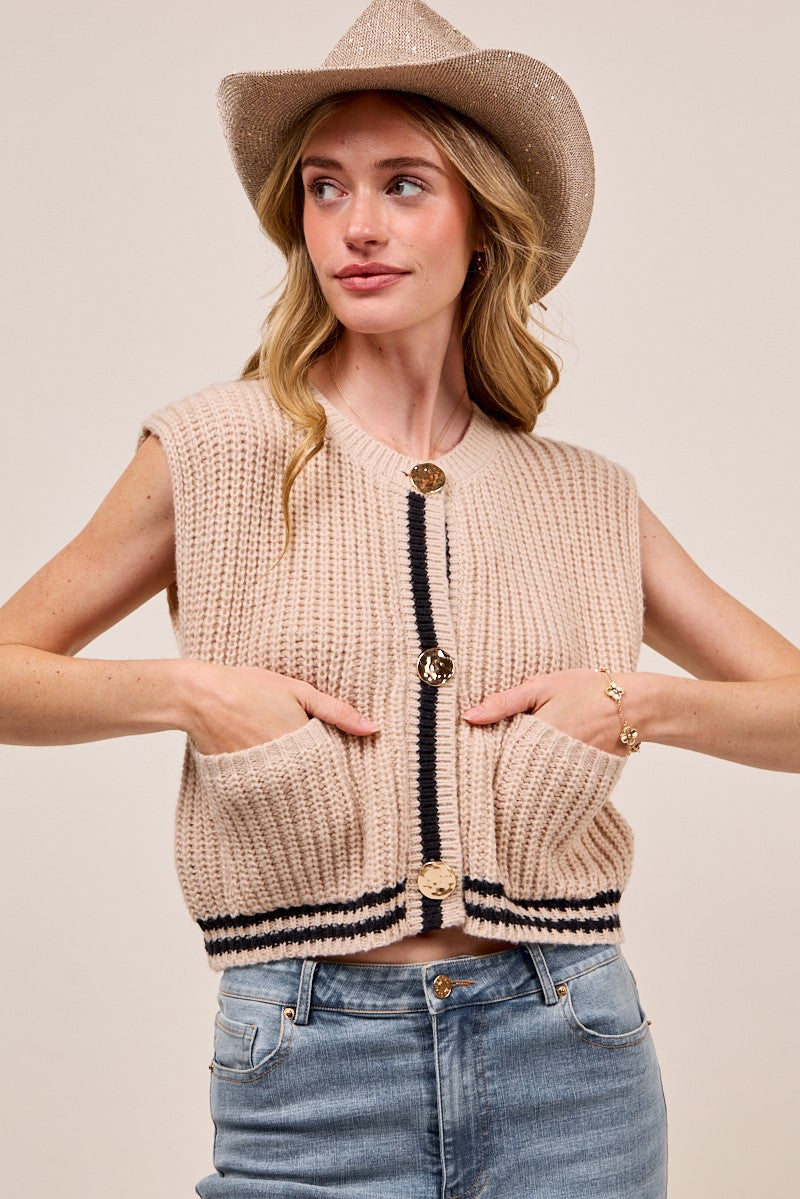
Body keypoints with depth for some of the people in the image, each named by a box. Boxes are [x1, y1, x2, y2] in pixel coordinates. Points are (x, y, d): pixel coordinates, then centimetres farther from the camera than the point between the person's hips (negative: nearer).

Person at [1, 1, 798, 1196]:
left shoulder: (584, 500, 5)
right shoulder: (218, 451, -1)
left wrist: (638, 703, -6)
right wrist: (187, 691, -11)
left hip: (566, 1058, 2)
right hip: (312, 1067, -1)